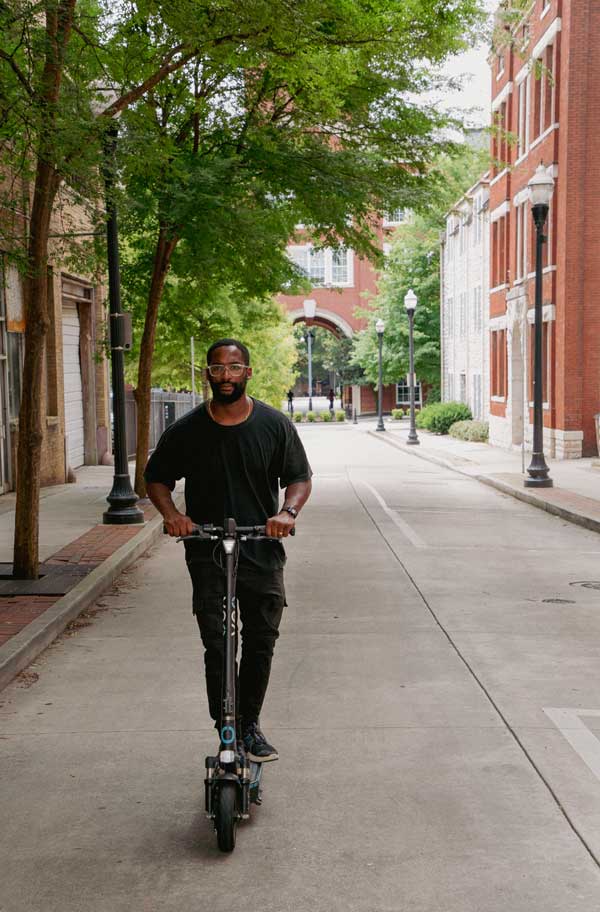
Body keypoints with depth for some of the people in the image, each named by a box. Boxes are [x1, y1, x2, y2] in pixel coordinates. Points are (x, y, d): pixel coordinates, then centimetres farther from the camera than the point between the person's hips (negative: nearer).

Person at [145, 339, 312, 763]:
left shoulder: (274, 424, 2)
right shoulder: (187, 430, 1)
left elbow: (300, 478, 7)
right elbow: (156, 478, 11)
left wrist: (287, 512, -14)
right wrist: (171, 513, -9)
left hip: (262, 552, 1)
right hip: (207, 553, -1)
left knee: (262, 643, 6)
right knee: (216, 646, -7)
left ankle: (250, 724, 23)